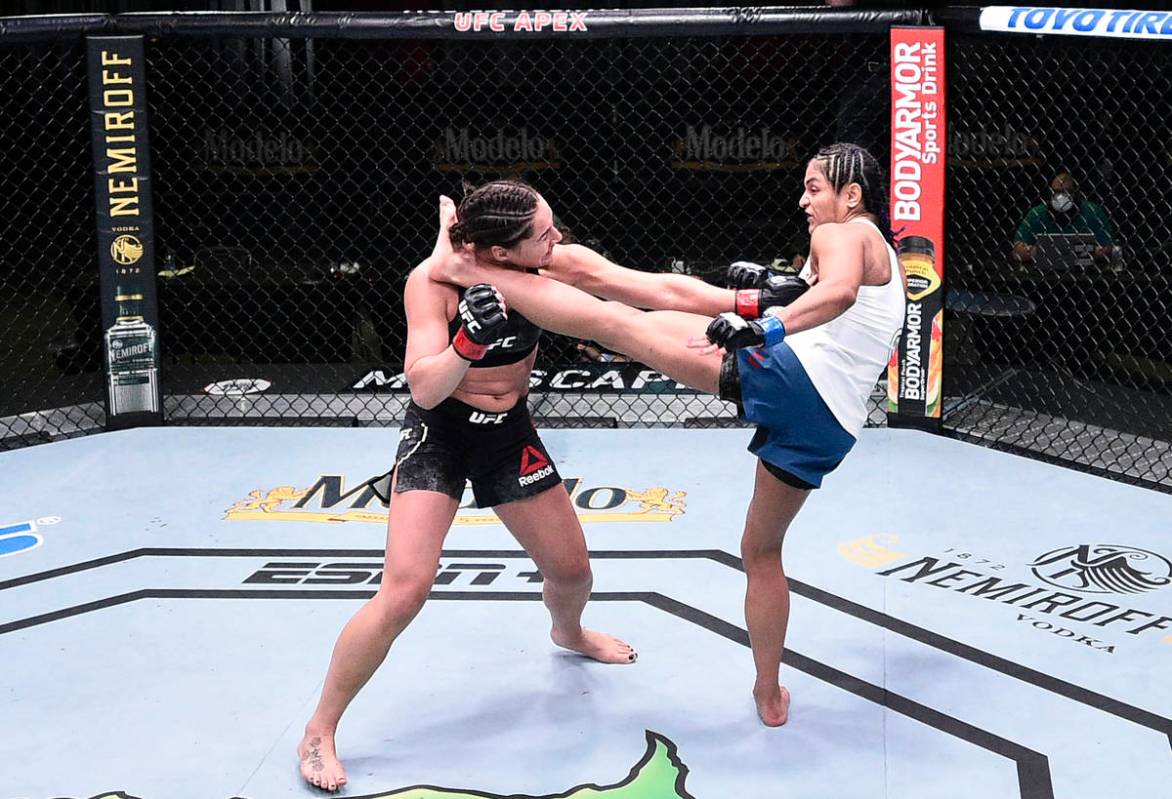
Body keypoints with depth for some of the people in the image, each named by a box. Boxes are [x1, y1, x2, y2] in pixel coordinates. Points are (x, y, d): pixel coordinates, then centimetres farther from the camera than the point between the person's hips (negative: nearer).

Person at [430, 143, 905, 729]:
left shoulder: (842, 235, 3)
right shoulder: (887, 258, 31)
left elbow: (839, 291, -21)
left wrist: (766, 329, -35)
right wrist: (758, 303, 30)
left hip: (789, 373, -8)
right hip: (832, 427, 8)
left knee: (611, 319, -8)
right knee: (762, 551, 24)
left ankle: (471, 268, -11)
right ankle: (770, 696, 30)